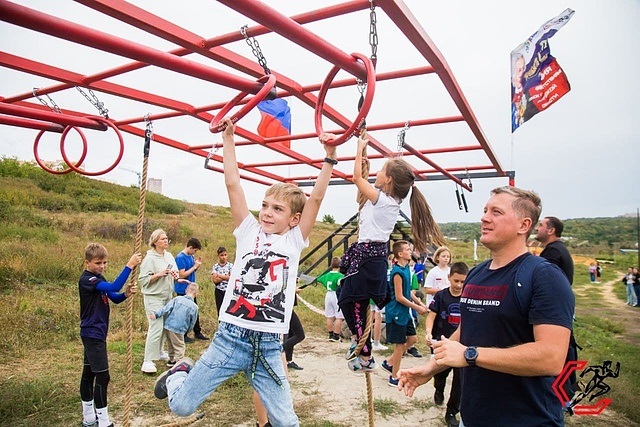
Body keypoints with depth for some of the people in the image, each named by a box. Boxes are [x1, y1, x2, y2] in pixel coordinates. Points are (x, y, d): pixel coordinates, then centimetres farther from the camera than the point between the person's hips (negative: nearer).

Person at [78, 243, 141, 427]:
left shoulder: (98, 279, 10)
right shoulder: (87, 280, -20)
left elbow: (115, 297, 10)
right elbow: (113, 287, -35)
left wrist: (126, 294, -10)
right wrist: (129, 266, -34)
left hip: (93, 334, 10)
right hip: (93, 334, -10)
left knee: (88, 374, 16)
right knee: (102, 377, -7)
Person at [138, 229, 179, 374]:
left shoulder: (169, 256, 8)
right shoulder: (150, 258, -13)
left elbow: (175, 273, 18)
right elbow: (143, 280, -16)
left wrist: (175, 275, -4)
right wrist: (159, 274, -23)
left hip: (167, 296, 7)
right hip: (154, 297, -7)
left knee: (165, 327, 15)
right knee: (156, 328, -12)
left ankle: (159, 352, 33)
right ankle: (148, 361, -6)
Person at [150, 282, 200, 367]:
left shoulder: (177, 299, 1)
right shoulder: (194, 307, -5)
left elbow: (166, 308, -8)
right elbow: (192, 323, 3)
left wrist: (156, 314, -9)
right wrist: (186, 331, 17)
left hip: (167, 326, 4)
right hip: (178, 330, -4)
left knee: (171, 345, 23)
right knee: (179, 347, 10)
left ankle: (171, 359, 37)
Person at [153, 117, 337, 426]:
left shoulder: (294, 241, 3)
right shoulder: (249, 232, 3)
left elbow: (316, 198, -6)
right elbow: (233, 184, -1)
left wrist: (329, 158, -10)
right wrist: (228, 138, 0)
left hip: (269, 347, 0)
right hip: (230, 337, 0)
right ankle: (178, 374, 40)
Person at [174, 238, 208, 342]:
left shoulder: (191, 256, 6)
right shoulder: (180, 257, -18)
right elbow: (182, 275, -22)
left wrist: (197, 265, -2)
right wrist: (194, 266, -18)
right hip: (183, 290, -8)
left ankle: (197, 333, 26)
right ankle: (183, 335, 16)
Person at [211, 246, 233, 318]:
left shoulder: (230, 265, -1)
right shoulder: (215, 266, 1)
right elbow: (214, 280, -10)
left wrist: (219, 275, -11)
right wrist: (226, 277, -13)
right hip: (219, 291, 2)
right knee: (220, 310, 8)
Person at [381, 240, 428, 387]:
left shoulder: (407, 268, 6)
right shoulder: (397, 272, -22)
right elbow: (399, 297, -21)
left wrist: (420, 303, 8)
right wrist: (417, 308, -15)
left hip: (405, 312, 9)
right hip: (397, 313, -9)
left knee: (412, 339, 15)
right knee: (400, 344, 2)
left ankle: (389, 362, 28)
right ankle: (394, 378, 18)